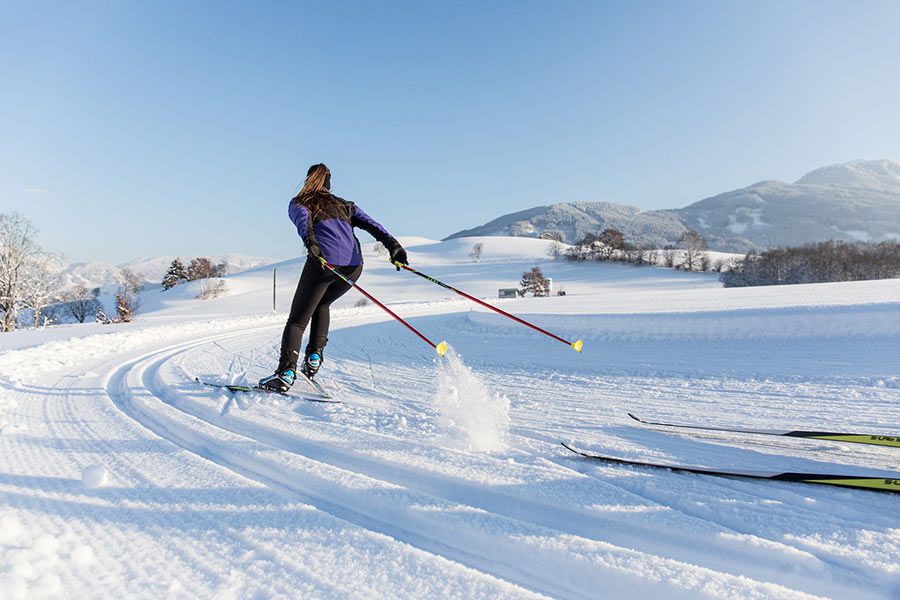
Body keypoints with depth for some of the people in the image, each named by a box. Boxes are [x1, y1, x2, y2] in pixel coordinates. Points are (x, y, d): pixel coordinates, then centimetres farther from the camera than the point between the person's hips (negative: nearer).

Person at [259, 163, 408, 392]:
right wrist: (392, 244, -2)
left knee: (297, 320, 7)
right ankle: (314, 357, 19)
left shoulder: (298, 202, 21)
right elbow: (369, 223, 12)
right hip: (354, 265, 4)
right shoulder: (344, 205, 30)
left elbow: (303, 220, -5)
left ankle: (286, 372, -12)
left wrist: (310, 241, -23)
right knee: (321, 304, 31)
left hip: (323, 261, -4)